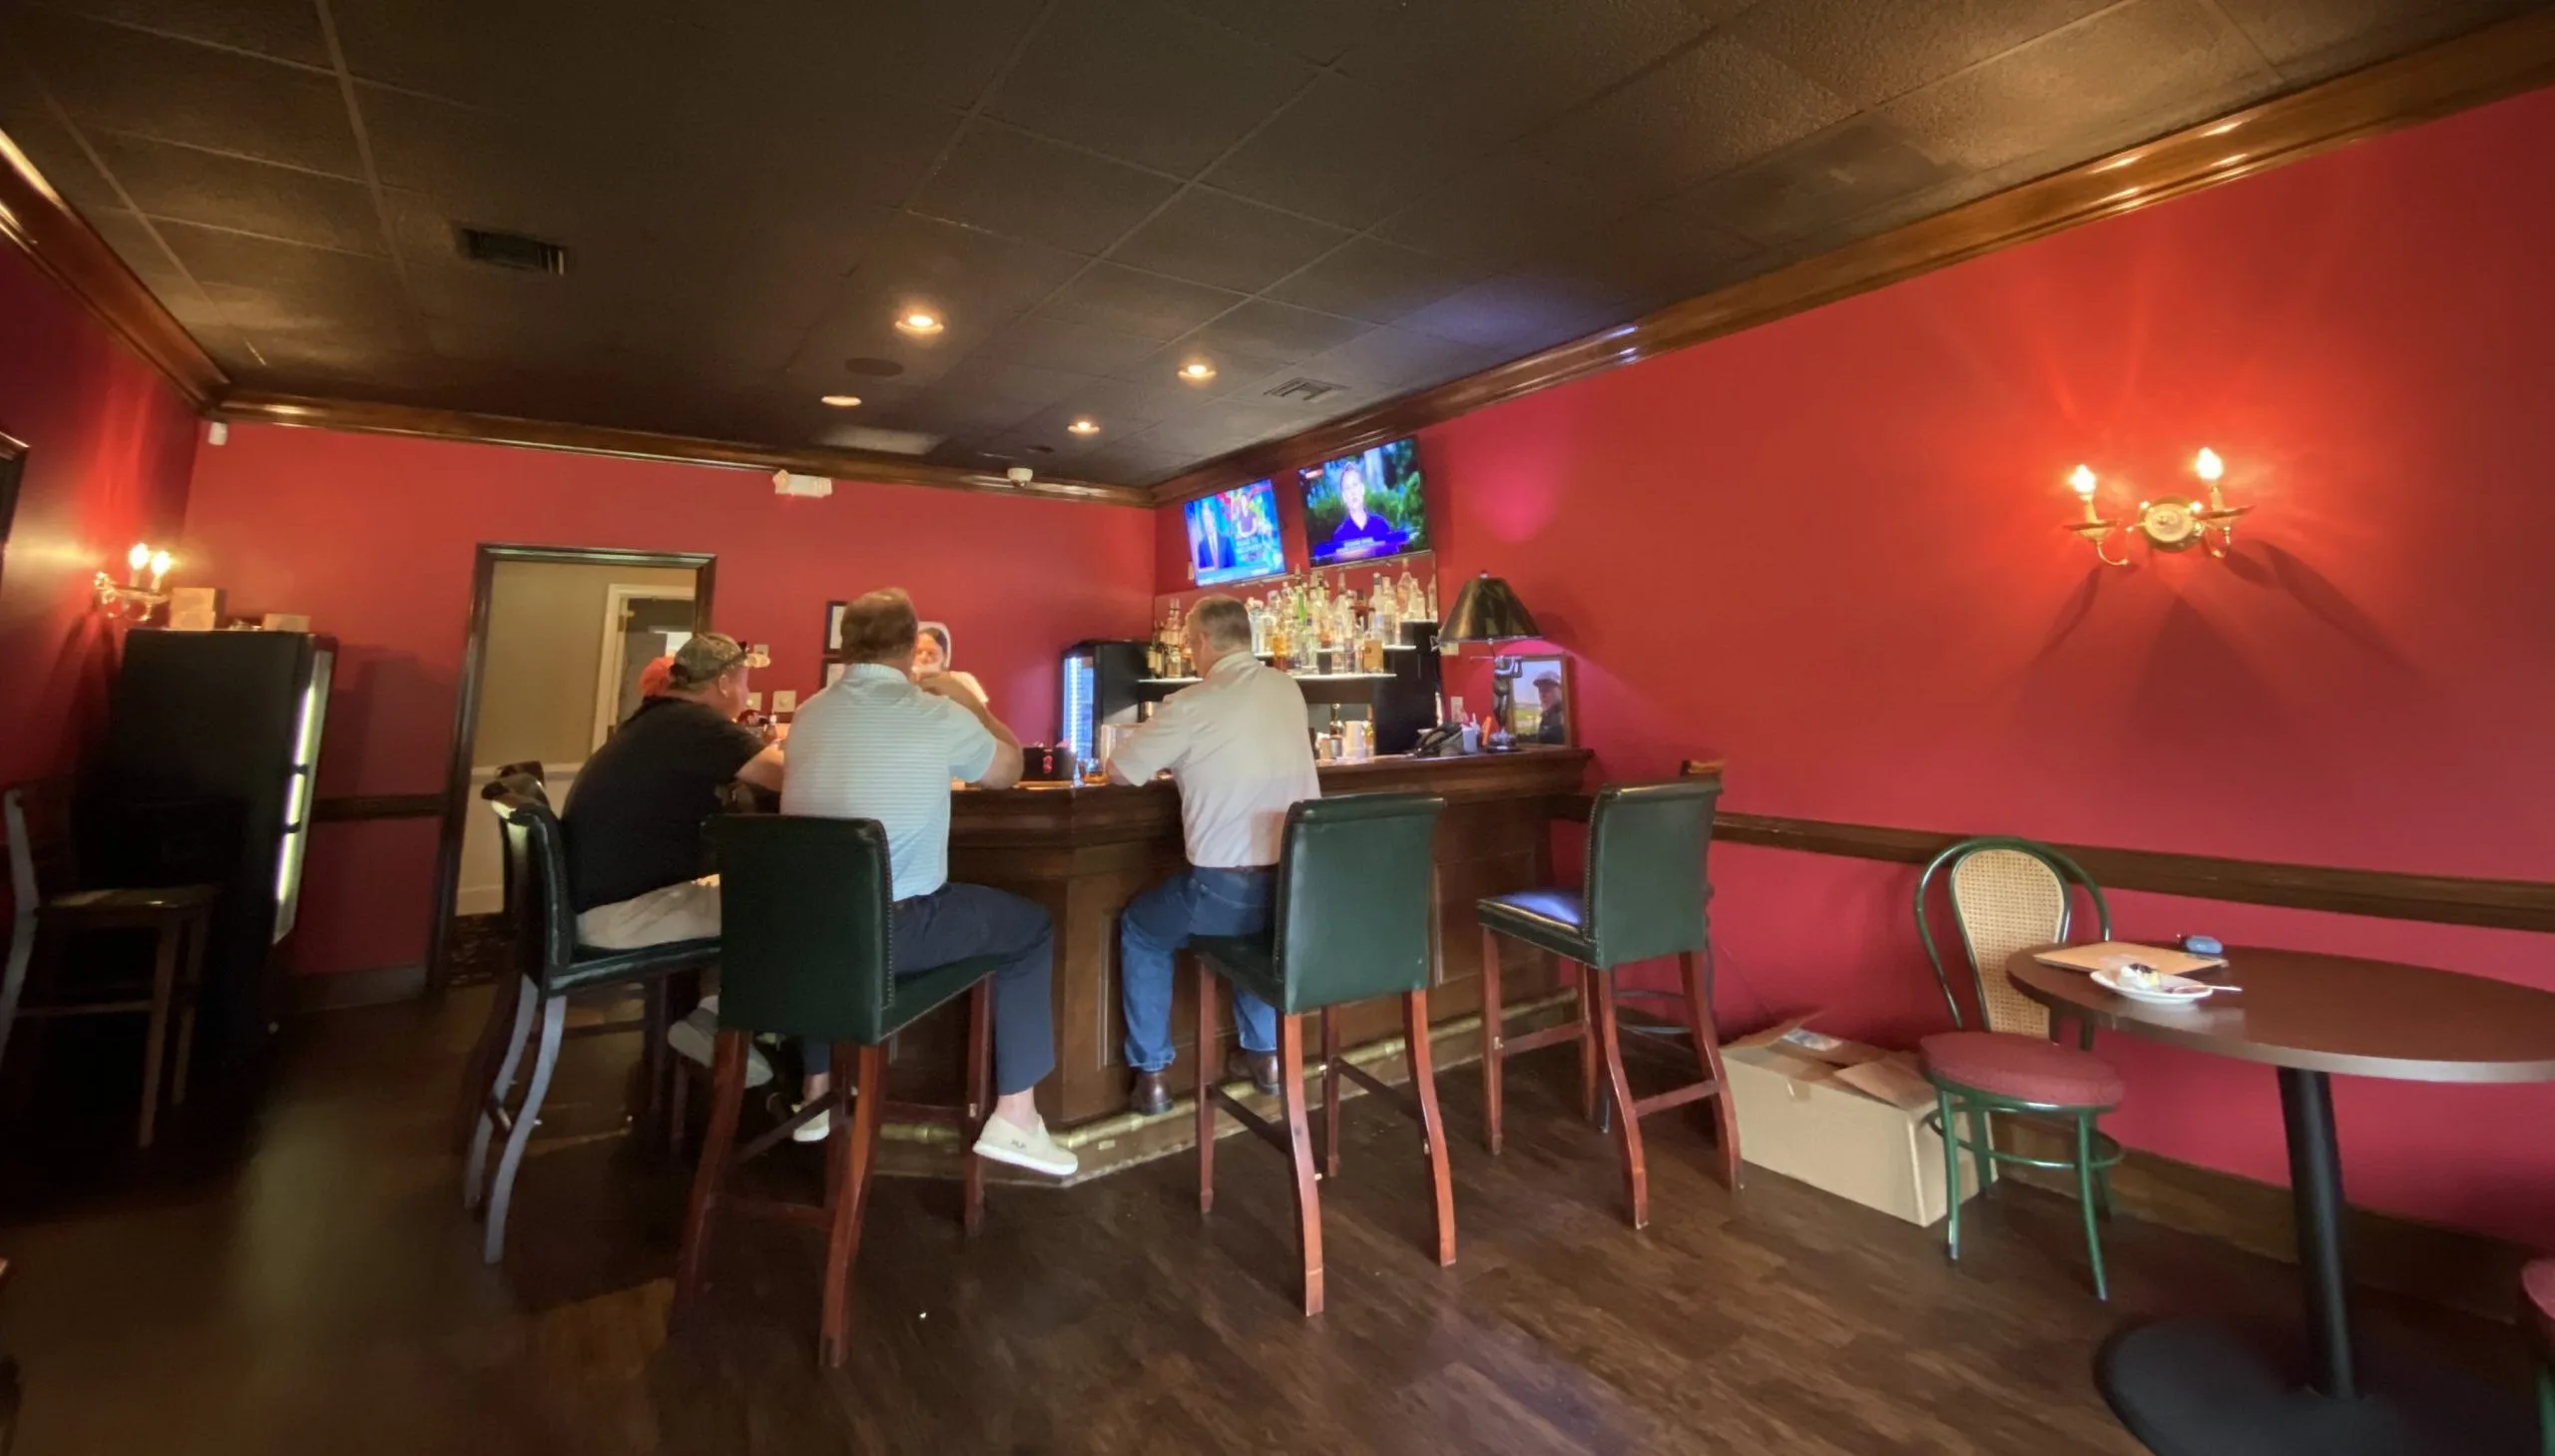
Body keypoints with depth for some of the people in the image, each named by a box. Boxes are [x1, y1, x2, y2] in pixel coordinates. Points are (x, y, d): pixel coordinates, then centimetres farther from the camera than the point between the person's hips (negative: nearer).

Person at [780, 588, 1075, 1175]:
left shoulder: (809, 714, 6)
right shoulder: (938, 716, -8)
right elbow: (1007, 769, 10)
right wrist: (970, 700, 22)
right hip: (896, 930, -5)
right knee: (1031, 927, 14)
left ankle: (817, 1092, 41)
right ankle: (1013, 1117, 12)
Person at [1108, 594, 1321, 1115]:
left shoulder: (1192, 704, -10)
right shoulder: (1289, 690, 7)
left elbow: (1120, 771, 1)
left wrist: (1176, 759, 20)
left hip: (1227, 890, -5)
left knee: (1138, 929, 24)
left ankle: (1151, 1075, 26)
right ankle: (1263, 1053, 41)